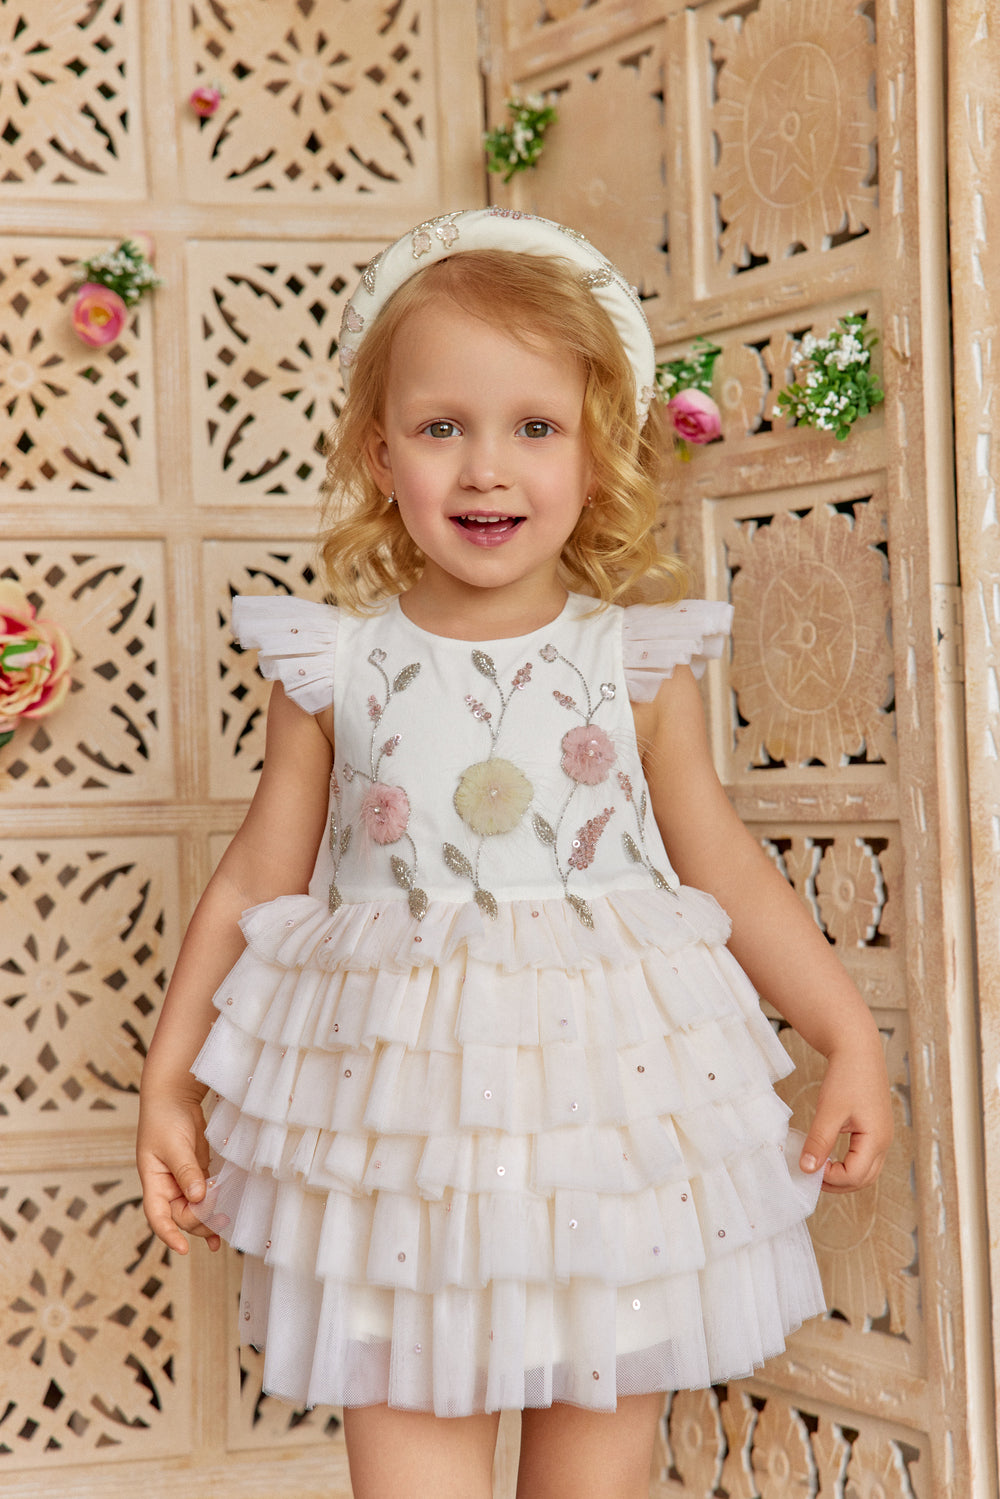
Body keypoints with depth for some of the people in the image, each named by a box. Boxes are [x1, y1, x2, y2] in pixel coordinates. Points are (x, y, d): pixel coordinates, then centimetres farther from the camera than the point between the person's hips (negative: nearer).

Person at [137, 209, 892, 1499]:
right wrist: (169, 1082, 8)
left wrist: (848, 1035, 5)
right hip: (399, 1109, 0)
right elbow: (258, 878, 5)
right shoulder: (333, 668, -3)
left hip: (610, 1104, 1)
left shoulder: (639, 662, -2)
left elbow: (724, 866, 7)